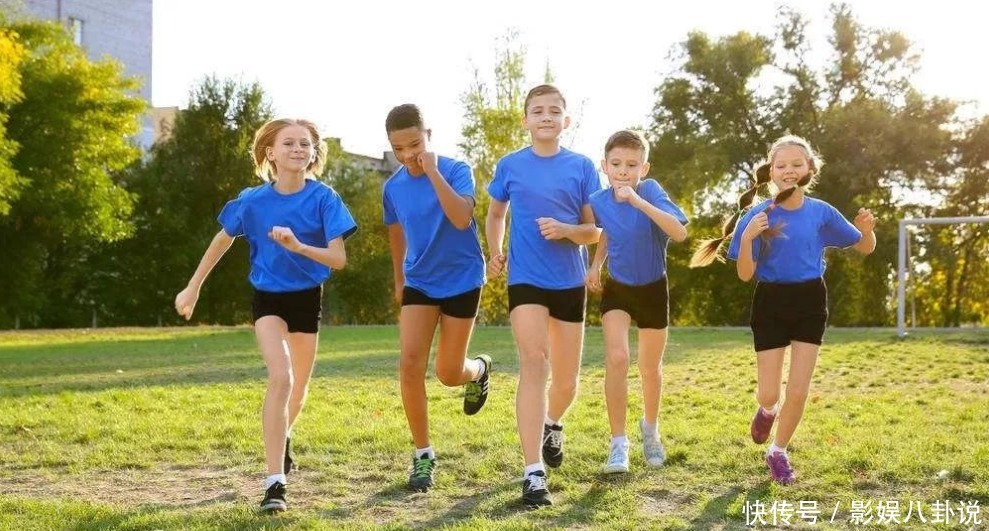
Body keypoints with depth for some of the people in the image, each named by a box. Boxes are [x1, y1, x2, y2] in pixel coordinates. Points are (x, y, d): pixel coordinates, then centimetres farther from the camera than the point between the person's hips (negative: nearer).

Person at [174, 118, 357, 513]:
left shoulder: (324, 199, -15)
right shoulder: (253, 200, -12)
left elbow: (339, 259, -20)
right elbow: (223, 240, 5)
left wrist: (298, 247, -37)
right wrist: (193, 287, 11)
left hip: (308, 298, 2)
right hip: (268, 297, -2)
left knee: (297, 388, 16)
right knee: (280, 378, -22)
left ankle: (281, 438, 51)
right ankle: (275, 483, -21)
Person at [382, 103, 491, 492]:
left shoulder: (456, 170, -15)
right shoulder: (392, 187, -2)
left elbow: (461, 219, -32)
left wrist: (432, 171, -34)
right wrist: (399, 280, 23)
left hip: (461, 280, -3)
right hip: (418, 283, 3)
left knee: (449, 373, 4)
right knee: (410, 364, -12)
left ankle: (479, 369, 43)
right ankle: (423, 455, 0)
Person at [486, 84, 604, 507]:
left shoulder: (582, 167, 0)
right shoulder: (510, 166, 1)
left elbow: (595, 231, 2)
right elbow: (496, 214, 17)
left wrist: (567, 230, -18)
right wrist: (495, 252, 1)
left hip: (570, 281, 2)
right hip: (525, 279, -2)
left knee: (566, 379, 10)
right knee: (533, 363, -18)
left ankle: (552, 425, 47)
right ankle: (533, 473, -21)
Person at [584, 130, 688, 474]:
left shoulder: (650, 191, -23)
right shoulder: (599, 201, -12)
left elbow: (680, 232, -38)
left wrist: (638, 201, -44)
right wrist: (595, 265, 1)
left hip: (652, 290, -1)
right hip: (616, 289, 1)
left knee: (650, 369, 14)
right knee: (617, 358, -20)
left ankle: (650, 427, 43)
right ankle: (618, 442, -9)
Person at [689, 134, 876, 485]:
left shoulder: (821, 212, -3)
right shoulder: (758, 216, -9)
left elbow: (866, 248, 7)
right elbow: (745, 274, -10)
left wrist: (867, 229, -16)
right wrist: (747, 238, -27)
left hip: (810, 303, 1)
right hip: (771, 303, -1)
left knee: (798, 392, -1)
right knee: (769, 393, 2)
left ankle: (778, 452, 22)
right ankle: (768, 410, 40)